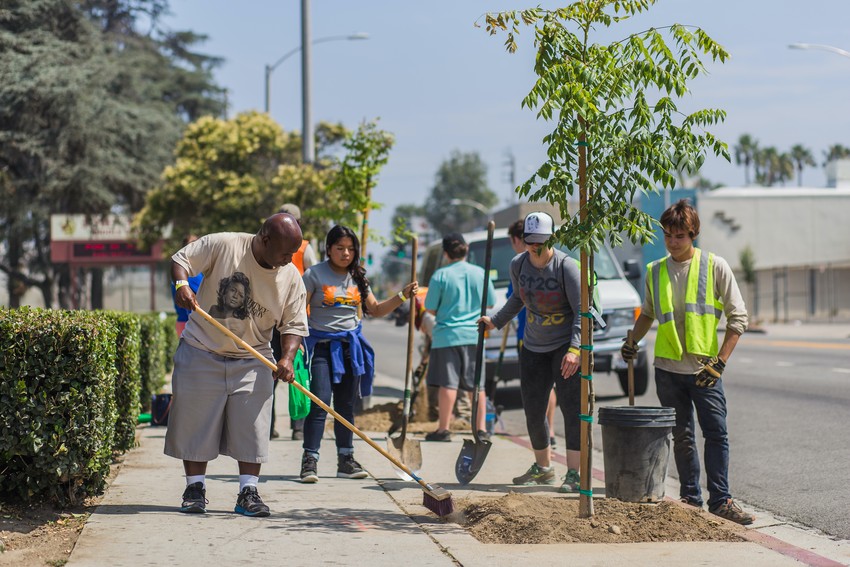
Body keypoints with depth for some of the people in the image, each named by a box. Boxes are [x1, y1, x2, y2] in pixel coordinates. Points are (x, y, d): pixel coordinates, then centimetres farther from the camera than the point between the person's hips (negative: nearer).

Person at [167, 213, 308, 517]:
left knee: (252, 427, -2)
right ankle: (195, 488, 15)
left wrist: (287, 358, -18)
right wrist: (181, 284, -27)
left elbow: (294, 324, -1)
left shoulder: (291, 278, -4)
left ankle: (248, 492, 6)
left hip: (252, 360, 2)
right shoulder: (222, 245, -13)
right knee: (195, 422, 3)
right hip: (202, 352, -2)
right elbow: (181, 259, -6)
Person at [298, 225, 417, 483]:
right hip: (321, 344, -5)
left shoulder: (358, 277, 11)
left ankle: (346, 459, 17)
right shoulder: (314, 274, -4)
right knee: (319, 402, -13)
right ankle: (310, 460, -11)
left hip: (350, 345, 5)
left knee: (346, 404, 9)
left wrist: (402, 296, 5)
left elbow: (375, 310, 16)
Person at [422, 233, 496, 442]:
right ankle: (481, 428, 11)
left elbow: (430, 308, -4)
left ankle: (444, 428, -3)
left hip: (447, 335, -3)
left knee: (448, 383, -2)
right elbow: (490, 303, 11)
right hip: (474, 335, 3)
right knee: (476, 384, 9)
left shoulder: (440, 275, -8)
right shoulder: (480, 273, 1)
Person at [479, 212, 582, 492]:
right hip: (533, 346, 6)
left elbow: (582, 311, -18)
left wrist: (575, 349, -27)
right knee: (533, 410, 8)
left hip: (566, 344, -6)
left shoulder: (565, 266, -17)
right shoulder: (518, 265, -1)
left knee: (571, 405, -14)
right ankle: (543, 468, 27)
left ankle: (573, 473, -15)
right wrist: (496, 321, 23)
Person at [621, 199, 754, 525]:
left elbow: (738, 316, -2)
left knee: (716, 433, -7)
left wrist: (720, 362, -9)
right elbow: (648, 313, 24)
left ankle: (720, 500, -4)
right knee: (681, 436, 9)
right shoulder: (655, 272, 7)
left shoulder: (715, 267, -3)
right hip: (668, 368, 3)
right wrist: (632, 342, 6)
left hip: (704, 369, -3)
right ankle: (690, 498, 17)